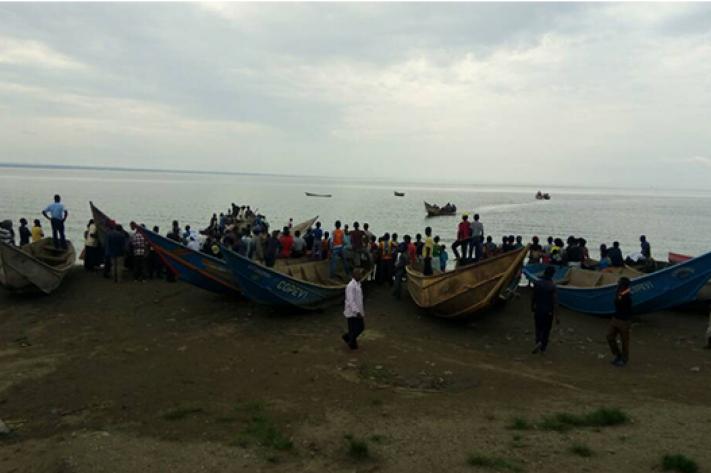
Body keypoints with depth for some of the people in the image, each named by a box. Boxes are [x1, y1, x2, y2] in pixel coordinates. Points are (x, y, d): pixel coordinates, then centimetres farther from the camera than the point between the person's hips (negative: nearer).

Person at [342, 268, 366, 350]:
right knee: (354, 330, 2)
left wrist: (362, 310, 20)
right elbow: (351, 301, -25)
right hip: (352, 312, -9)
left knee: (361, 327, 14)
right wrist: (357, 312, -27)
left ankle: (347, 337, 33)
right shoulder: (350, 286, -21)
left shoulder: (358, 284, 8)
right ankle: (352, 344, 23)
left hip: (358, 311, 9)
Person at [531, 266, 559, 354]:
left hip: (538, 309, 2)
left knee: (538, 327, 19)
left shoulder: (537, 283, -7)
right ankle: (543, 348, 18)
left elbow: (533, 297, 1)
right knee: (546, 329, 14)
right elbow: (554, 301, -17)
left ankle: (538, 341, 1)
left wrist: (532, 307, 18)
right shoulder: (552, 285, -18)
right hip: (548, 310, -2)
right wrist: (556, 315, -12)